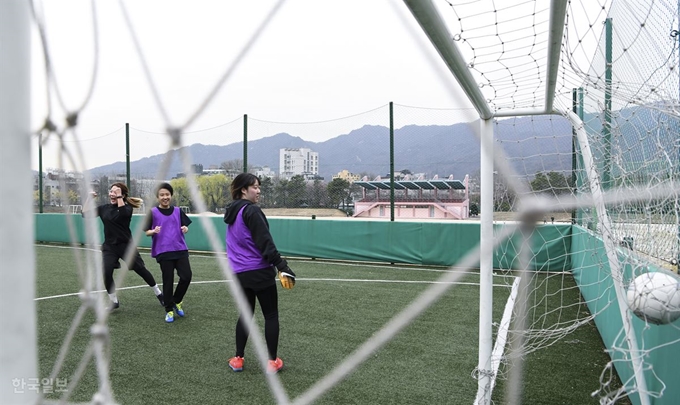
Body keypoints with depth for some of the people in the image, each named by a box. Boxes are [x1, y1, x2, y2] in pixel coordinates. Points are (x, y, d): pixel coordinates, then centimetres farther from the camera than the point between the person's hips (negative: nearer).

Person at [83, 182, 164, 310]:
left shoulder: (126, 207, -5)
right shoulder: (104, 208, 6)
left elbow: (123, 214, -28)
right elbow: (85, 213, 3)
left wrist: (119, 197, -22)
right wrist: (90, 198, -5)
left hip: (126, 245, -4)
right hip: (109, 246, 4)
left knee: (141, 270, 1)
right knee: (106, 274, -11)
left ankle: (159, 293, 19)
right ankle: (114, 301, 8)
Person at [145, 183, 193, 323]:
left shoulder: (178, 211, 8)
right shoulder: (153, 212, 0)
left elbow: (185, 226, 12)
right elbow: (147, 232, 1)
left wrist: (185, 229, -11)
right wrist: (154, 231, -21)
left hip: (180, 250, 3)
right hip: (163, 252, -2)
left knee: (186, 276, -6)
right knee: (168, 281, 2)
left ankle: (176, 301, 20)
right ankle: (169, 310, 18)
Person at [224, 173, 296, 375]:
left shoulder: (233, 212, 12)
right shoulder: (251, 210, -15)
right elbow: (265, 242, -21)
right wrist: (282, 267, -23)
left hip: (240, 272, 8)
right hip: (260, 271, -8)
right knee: (271, 315, 5)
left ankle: (238, 359, 22)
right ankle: (272, 362, 11)